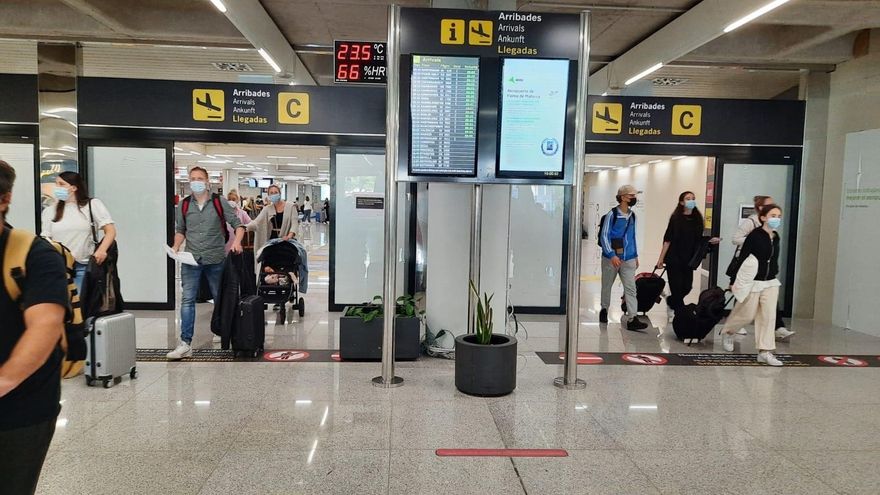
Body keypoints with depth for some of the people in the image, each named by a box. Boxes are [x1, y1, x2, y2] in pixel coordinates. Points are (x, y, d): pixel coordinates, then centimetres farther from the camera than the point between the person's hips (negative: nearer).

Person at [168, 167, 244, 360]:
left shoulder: (219, 203, 0)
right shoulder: (184, 205, 8)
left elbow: (238, 224, 0)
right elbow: (180, 230, 16)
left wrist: (236, 242, -18)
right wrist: (176, 246, -2)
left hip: (216, 259, -1)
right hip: (191, 259, 1)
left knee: (221, 299, 11)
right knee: (187, 300, -5)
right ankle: (185, 344, -3)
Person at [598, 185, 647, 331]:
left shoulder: (632, 216, 9)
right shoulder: (612, 214, -10)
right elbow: (604, 236, -12)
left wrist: (636, 256, 19)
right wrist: (612, 255, -21)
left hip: (628, 259, 4)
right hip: (611, 258, -4)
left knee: (630, 288, -6)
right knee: (607, 286, 13)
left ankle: (632, 319, -8)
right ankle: (604, 310, 34)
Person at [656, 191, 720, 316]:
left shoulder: (697, 219, 6)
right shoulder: (676, 218, -7)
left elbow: (699, 240, 12)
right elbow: (668, 239, -8)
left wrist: (710, 241, -6)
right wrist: (661, 258, -10)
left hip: (688, 259, 5)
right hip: (674, 259, -5)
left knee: (687, 287, 7)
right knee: (677, 287, -2)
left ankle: (671, 302, 33)